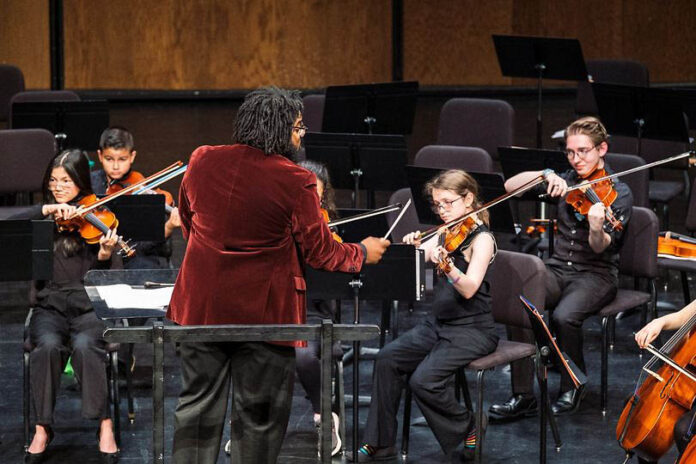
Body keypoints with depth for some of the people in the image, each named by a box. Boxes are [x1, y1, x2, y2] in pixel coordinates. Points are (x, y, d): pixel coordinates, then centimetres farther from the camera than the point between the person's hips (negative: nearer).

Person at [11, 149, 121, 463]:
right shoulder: (43, 218, 13)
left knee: (85, 346, -33)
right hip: (50, 307, 2)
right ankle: (43, 429, -20)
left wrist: (105, 255, -26)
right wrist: (45, 210, -16)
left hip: (90, 307, -2)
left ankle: (105, 426, -23)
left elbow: (108, 277, -4)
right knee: (48, 345, -30)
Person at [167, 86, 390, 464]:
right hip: (262, 312, -4)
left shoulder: (202, 161, -2)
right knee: (258, 418, 8)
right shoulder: (295, 181, -16)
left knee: (198, 407, 14)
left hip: (201, 306, 4)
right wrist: (363, 253, 12)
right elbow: (321, 252, -7)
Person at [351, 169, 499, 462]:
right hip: (439, 324, 8)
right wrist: (413, 248, -13)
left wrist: (447, 265, -44)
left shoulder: (481, 239, -13)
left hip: (472, 331, -8)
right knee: (388, 358, -8)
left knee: (424, 379, -24)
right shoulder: (446, 234, 11)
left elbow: (469, 289, -26)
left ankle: (468, 431, 1)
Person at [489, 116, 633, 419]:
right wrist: (545, 175, -12)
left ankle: (573, 388, -7)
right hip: (558, 268, 4)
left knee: (565, 315, -34)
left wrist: (597, 228, -38)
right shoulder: (565, 181, 10)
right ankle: (523, 396, -22)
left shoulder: (618, 193, -4)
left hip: (596, 274, -4)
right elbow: (510, 186, 3)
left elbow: (600, 248, -16)